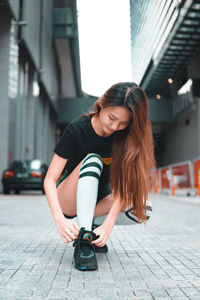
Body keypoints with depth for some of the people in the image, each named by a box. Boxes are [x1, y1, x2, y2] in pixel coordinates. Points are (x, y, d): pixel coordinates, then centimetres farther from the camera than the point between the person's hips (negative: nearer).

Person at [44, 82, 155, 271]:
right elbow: (49, 180, -22)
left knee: (140, 202, -22)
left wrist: (108, 225, -34)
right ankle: (82, 242, -36)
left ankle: (88, 228, -8)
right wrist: (60, 220, -37)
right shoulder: (77, 130, -21)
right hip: (67, 200, -3)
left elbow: (123, 184, -20)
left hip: (98, 200, 4)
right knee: (93, 160, -31)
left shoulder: (126, 136, -13)